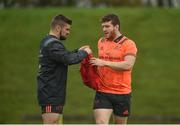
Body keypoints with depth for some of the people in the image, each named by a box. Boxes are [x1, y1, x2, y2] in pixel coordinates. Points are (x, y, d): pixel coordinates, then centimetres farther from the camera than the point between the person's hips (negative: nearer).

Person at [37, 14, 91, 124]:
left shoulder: (47, 42, 16)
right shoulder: (53, 45, -17)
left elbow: (62, 57, 24)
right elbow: (68, 59, -27)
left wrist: (78, 51, 11)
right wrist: (84, 53, -11)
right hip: (51, 94, -11)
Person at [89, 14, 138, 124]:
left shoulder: (128, 44, -6)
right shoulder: (101, 42, 12)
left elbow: (128, 65, -20)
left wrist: (104, 63, -22)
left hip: (122, 93, -3)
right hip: (102, 92, 3)